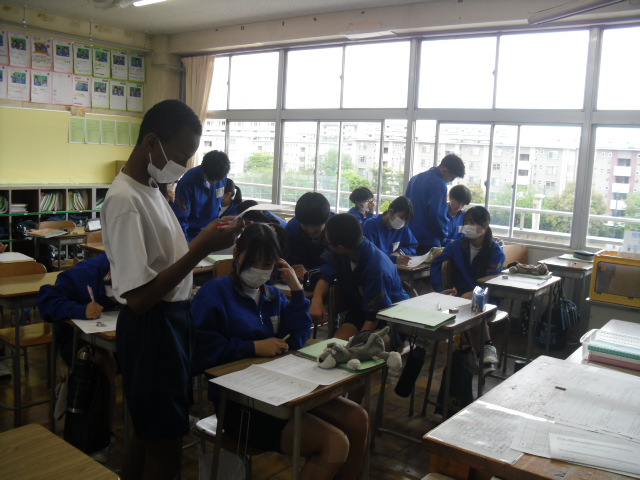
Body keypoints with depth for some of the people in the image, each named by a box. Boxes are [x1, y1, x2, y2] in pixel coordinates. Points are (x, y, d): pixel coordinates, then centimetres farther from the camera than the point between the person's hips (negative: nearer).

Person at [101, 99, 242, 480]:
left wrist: (207, 239, 3)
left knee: (148, 436, 21)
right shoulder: (125, 200, -21)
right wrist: (201, 248, -26)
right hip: (151, 329, -9)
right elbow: (138, 297, -25)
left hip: (173, 320, 9)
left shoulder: (151, 188, 8)